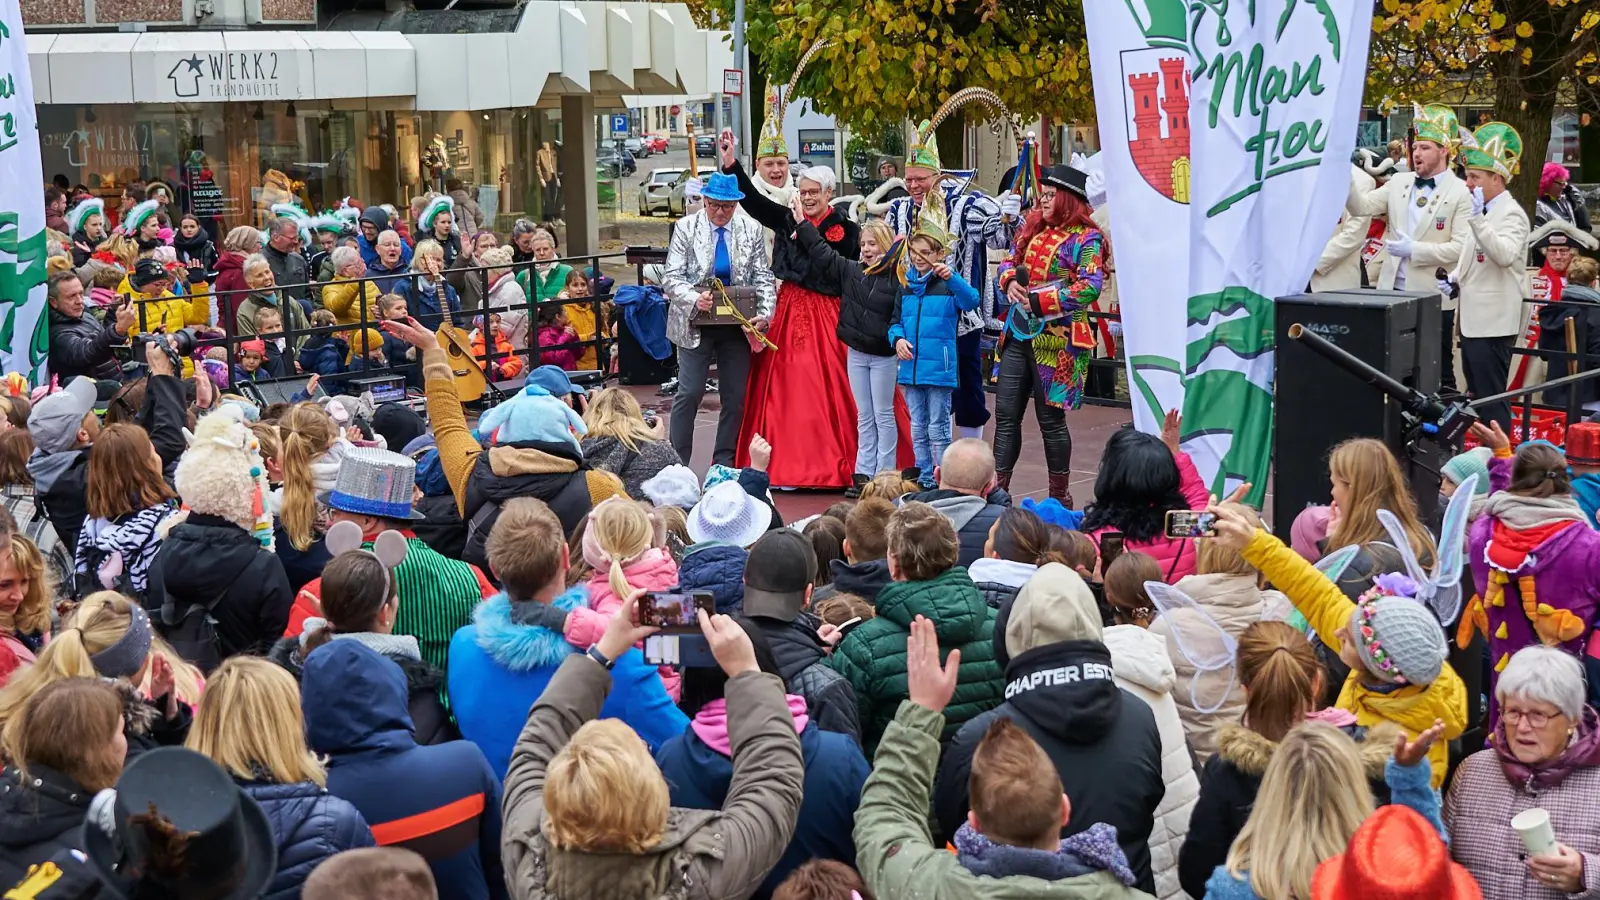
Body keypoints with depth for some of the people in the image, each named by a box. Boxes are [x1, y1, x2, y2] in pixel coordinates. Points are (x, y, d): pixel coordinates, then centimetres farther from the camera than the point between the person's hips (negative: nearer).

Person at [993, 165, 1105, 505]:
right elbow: (1008, 263, 21)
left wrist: (1039, 301, -20)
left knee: (1051, 419, 2)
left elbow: (1090, 287, -20)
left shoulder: (1086, 238, -10)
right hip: (1018, 334, 7)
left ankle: (1061, 499, 16)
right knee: (1006, 414, 6)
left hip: (1054, 341, -7)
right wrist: (1009, 281, -3)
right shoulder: (1034, 228, 12)